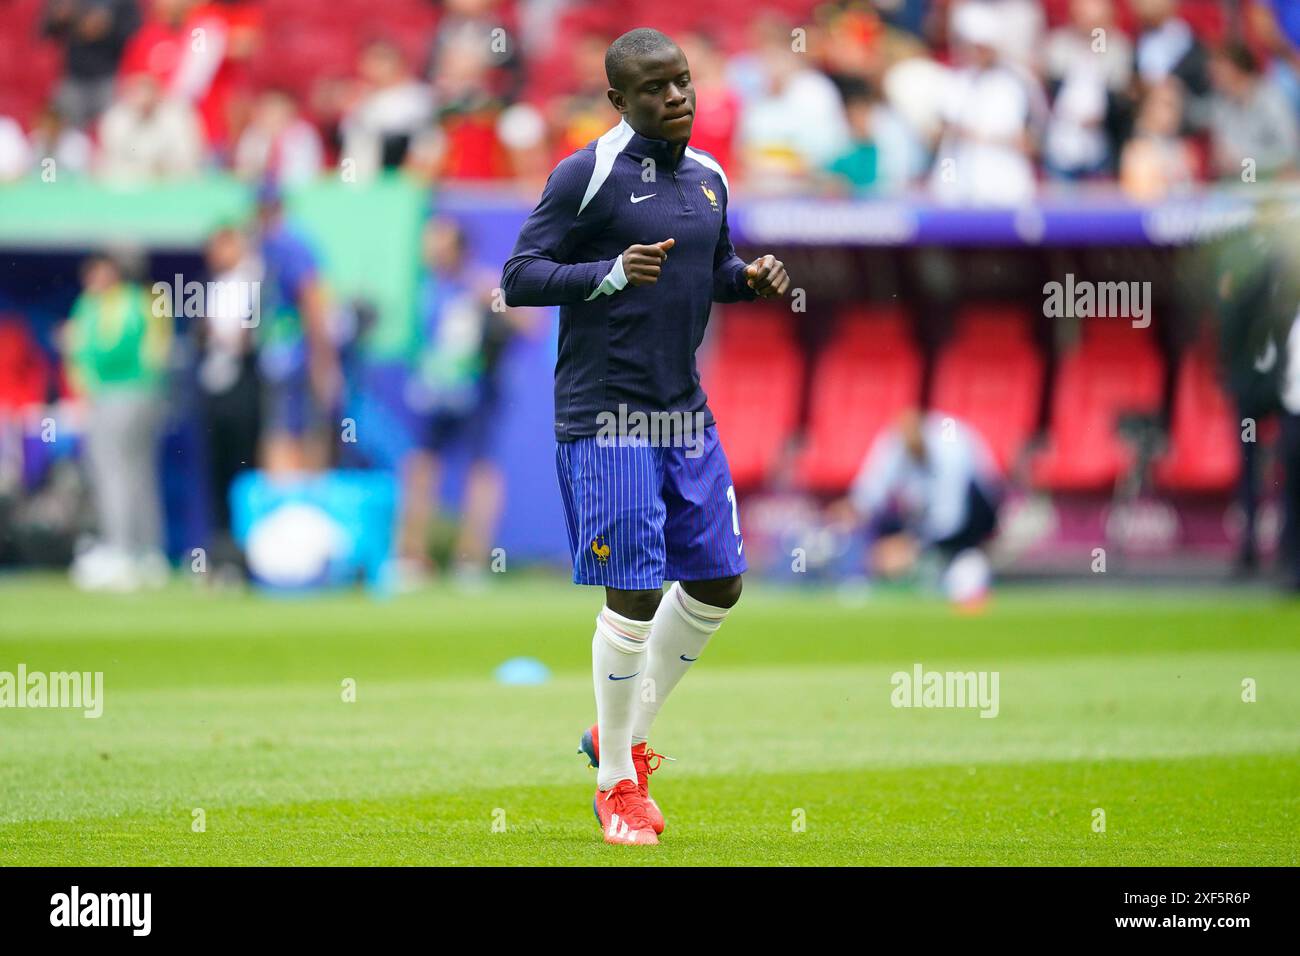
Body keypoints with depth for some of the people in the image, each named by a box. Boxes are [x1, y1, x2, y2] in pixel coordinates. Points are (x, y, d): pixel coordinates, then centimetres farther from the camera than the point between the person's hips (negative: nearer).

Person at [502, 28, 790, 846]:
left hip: (685, 411, 7)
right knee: (634, 595, -7)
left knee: (717, 584, 8)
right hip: (606, 416, -7)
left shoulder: (709, 178, 11)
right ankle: (617, 782, 9)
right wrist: (612, 272, -25)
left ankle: (628, 734, 28)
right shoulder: (587, 175, -10)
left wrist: (751, 279, 2)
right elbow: (518, 278, -11)